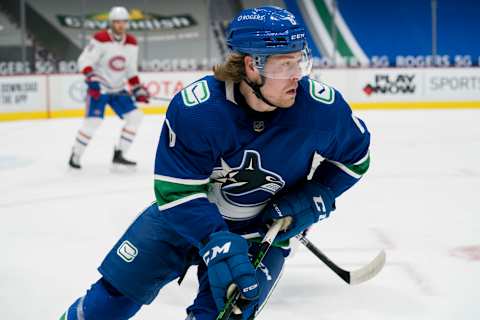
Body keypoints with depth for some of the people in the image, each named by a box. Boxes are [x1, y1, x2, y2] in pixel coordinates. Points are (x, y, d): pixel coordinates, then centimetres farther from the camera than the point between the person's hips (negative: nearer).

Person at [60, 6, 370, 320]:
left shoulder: (322, 106, -26)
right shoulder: (195, 108, -29)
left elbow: (355, 156, -5)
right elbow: (177, 190, -25)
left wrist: (315, 199, -18)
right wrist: (216, 243, -38)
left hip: (265, 227, 0)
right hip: (183, 213, 0)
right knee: (119, 285, 10)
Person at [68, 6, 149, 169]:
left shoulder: (131, 43, 3)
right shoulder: (100, 39, -15)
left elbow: (131, 70, 14)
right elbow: (84, 60, -17)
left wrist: (138, 89, 8)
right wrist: (91, 79, -30)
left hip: (117, 89, 6)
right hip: (98, 88, -6)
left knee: (135, 116, -4)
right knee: (93, 121, -17)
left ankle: (119, 154, 4)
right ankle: (75, 155, 0)